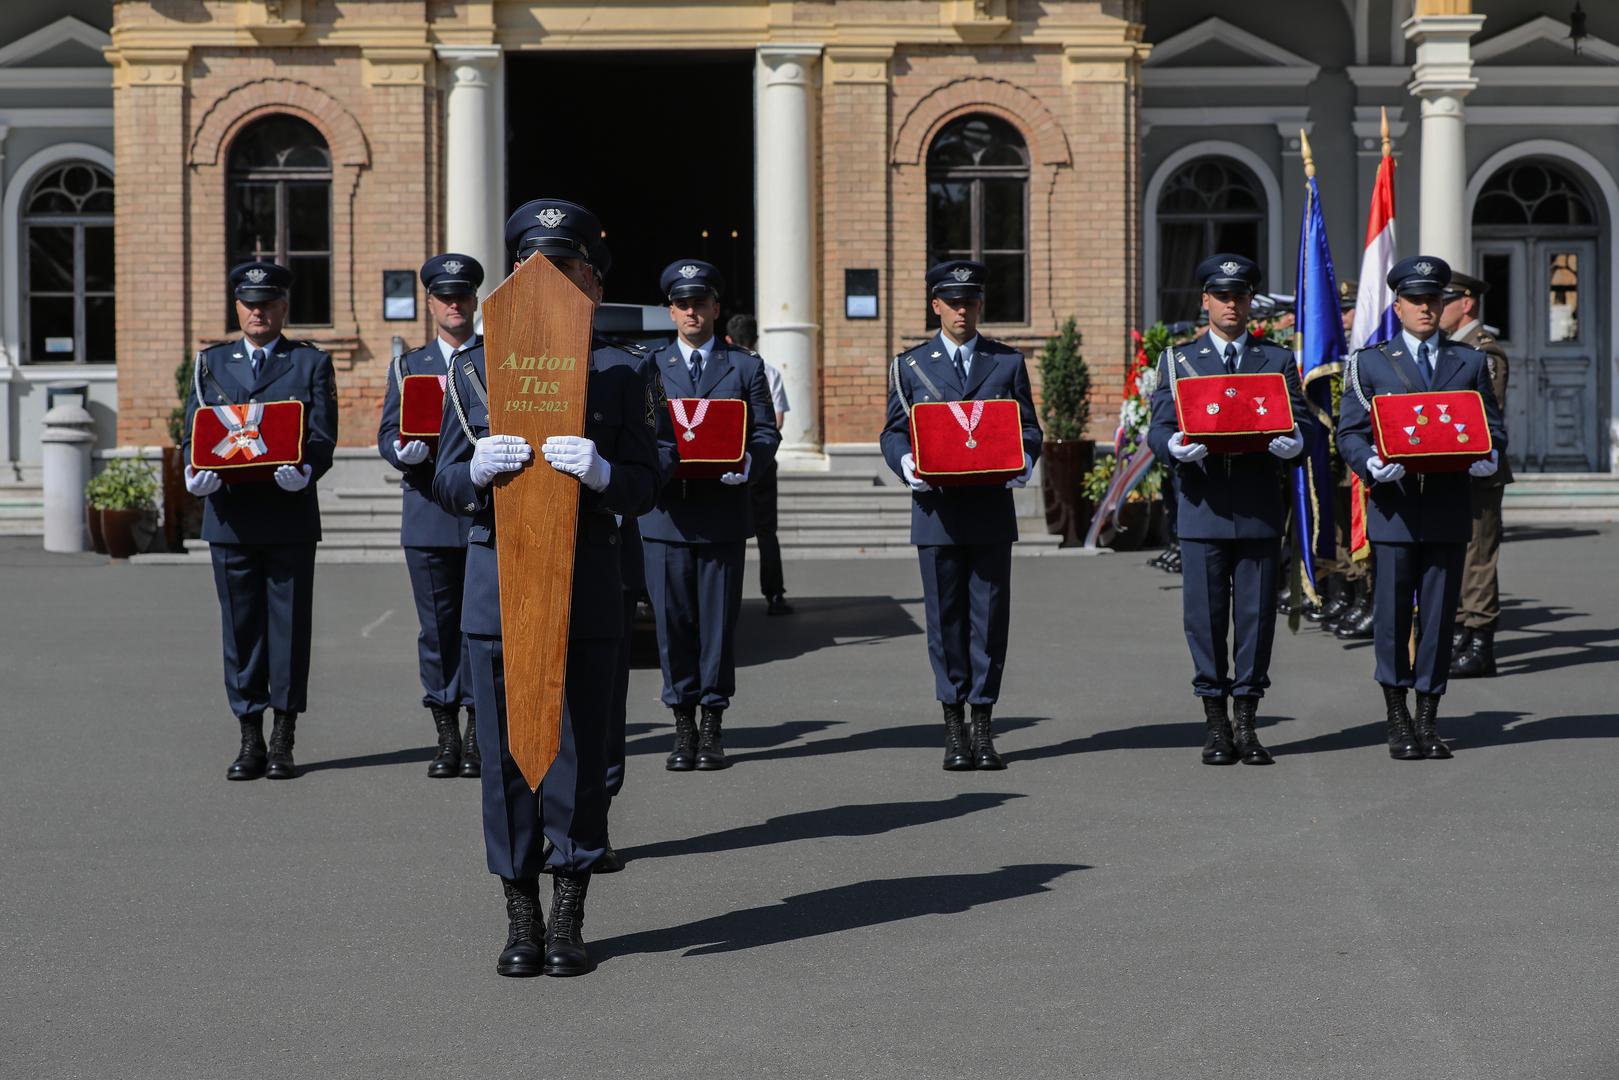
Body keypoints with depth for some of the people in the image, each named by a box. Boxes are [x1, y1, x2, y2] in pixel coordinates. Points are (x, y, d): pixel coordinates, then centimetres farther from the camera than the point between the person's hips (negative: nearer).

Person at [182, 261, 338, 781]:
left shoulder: (311, 363, 7)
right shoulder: (211, 363, 14)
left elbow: (323, 436, -1)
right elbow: (194, 430, 9)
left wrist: (304, 471, -22)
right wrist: (195, 471, -13)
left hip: (290, 513, -2)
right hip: (229, 515, 2)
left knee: (289, 625, 1)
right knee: (241, 626, 4)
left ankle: (283, 740, 7)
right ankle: (250, 739, 11)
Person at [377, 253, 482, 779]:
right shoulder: (408, 366, 14)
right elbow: (387, 436, 8)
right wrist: (403, 450, -15)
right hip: (429, 513, 1)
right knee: (437, 626, 2)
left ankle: (477, 735, 6)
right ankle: (446, 736, 9)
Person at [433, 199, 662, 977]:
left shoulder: (617, 379, 5)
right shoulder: (473, 371, 9)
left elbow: (645, 489, 2)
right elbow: (446, 484, 8)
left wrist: (601, 472, -20)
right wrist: (478, 471, -15)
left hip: (586, 596, -1)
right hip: (497, 590, 1)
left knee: (580, 753, 2)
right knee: (506, 757, 3)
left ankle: (569, 922, 13)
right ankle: (521, 921, 14)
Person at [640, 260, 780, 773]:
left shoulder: (746, 366, 10)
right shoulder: (649, 367, 11)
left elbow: (766, 432, 5)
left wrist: (747, 461, -16)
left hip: (723, 513, 0)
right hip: (666, 512, 0)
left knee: (719, 621, 2)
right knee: (673, 621, 1)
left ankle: (713, 727, 9)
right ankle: (683, 727, 9)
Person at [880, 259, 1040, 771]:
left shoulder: (1008, 362, 10)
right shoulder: (911, 364, 9)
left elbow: (1028, 426, 9)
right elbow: (894, 431, 8)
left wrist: (1024, 462, -12)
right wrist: (906, 464, -14)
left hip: (992, 511, 0)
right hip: (937, 510, 0)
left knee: (990, 617, 0)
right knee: (946, 619, 2)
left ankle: (983, 727, 7)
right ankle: (954, 729, 9)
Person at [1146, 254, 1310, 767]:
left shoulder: (1278, 360, 14)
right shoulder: (1177, 360, 11)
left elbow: (1302, 422, 6)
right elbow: (1159, 427, 4)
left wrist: (1292, 443, -18)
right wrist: (1176, 446, -20)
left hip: (1260, 507, 1)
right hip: (1202, 505, -1)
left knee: (1256, 613, 1)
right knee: (1206, 615, -1)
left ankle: (1246, 722, 8)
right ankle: (1215, 724, 8)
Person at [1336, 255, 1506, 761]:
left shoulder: (1470, 362, 14)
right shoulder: (1370, 363, 8)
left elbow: (1492, 426, 13)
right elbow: (1350, 432, 3)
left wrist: (1488, 455, -10)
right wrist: (1372, 465, -17)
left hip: (1450, 507, 2)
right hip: (1393, 505, -2)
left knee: (1439, 615, 3)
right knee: (1392, 615, -2)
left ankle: (1428, 721, 11)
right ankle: (1398, 721, 8)